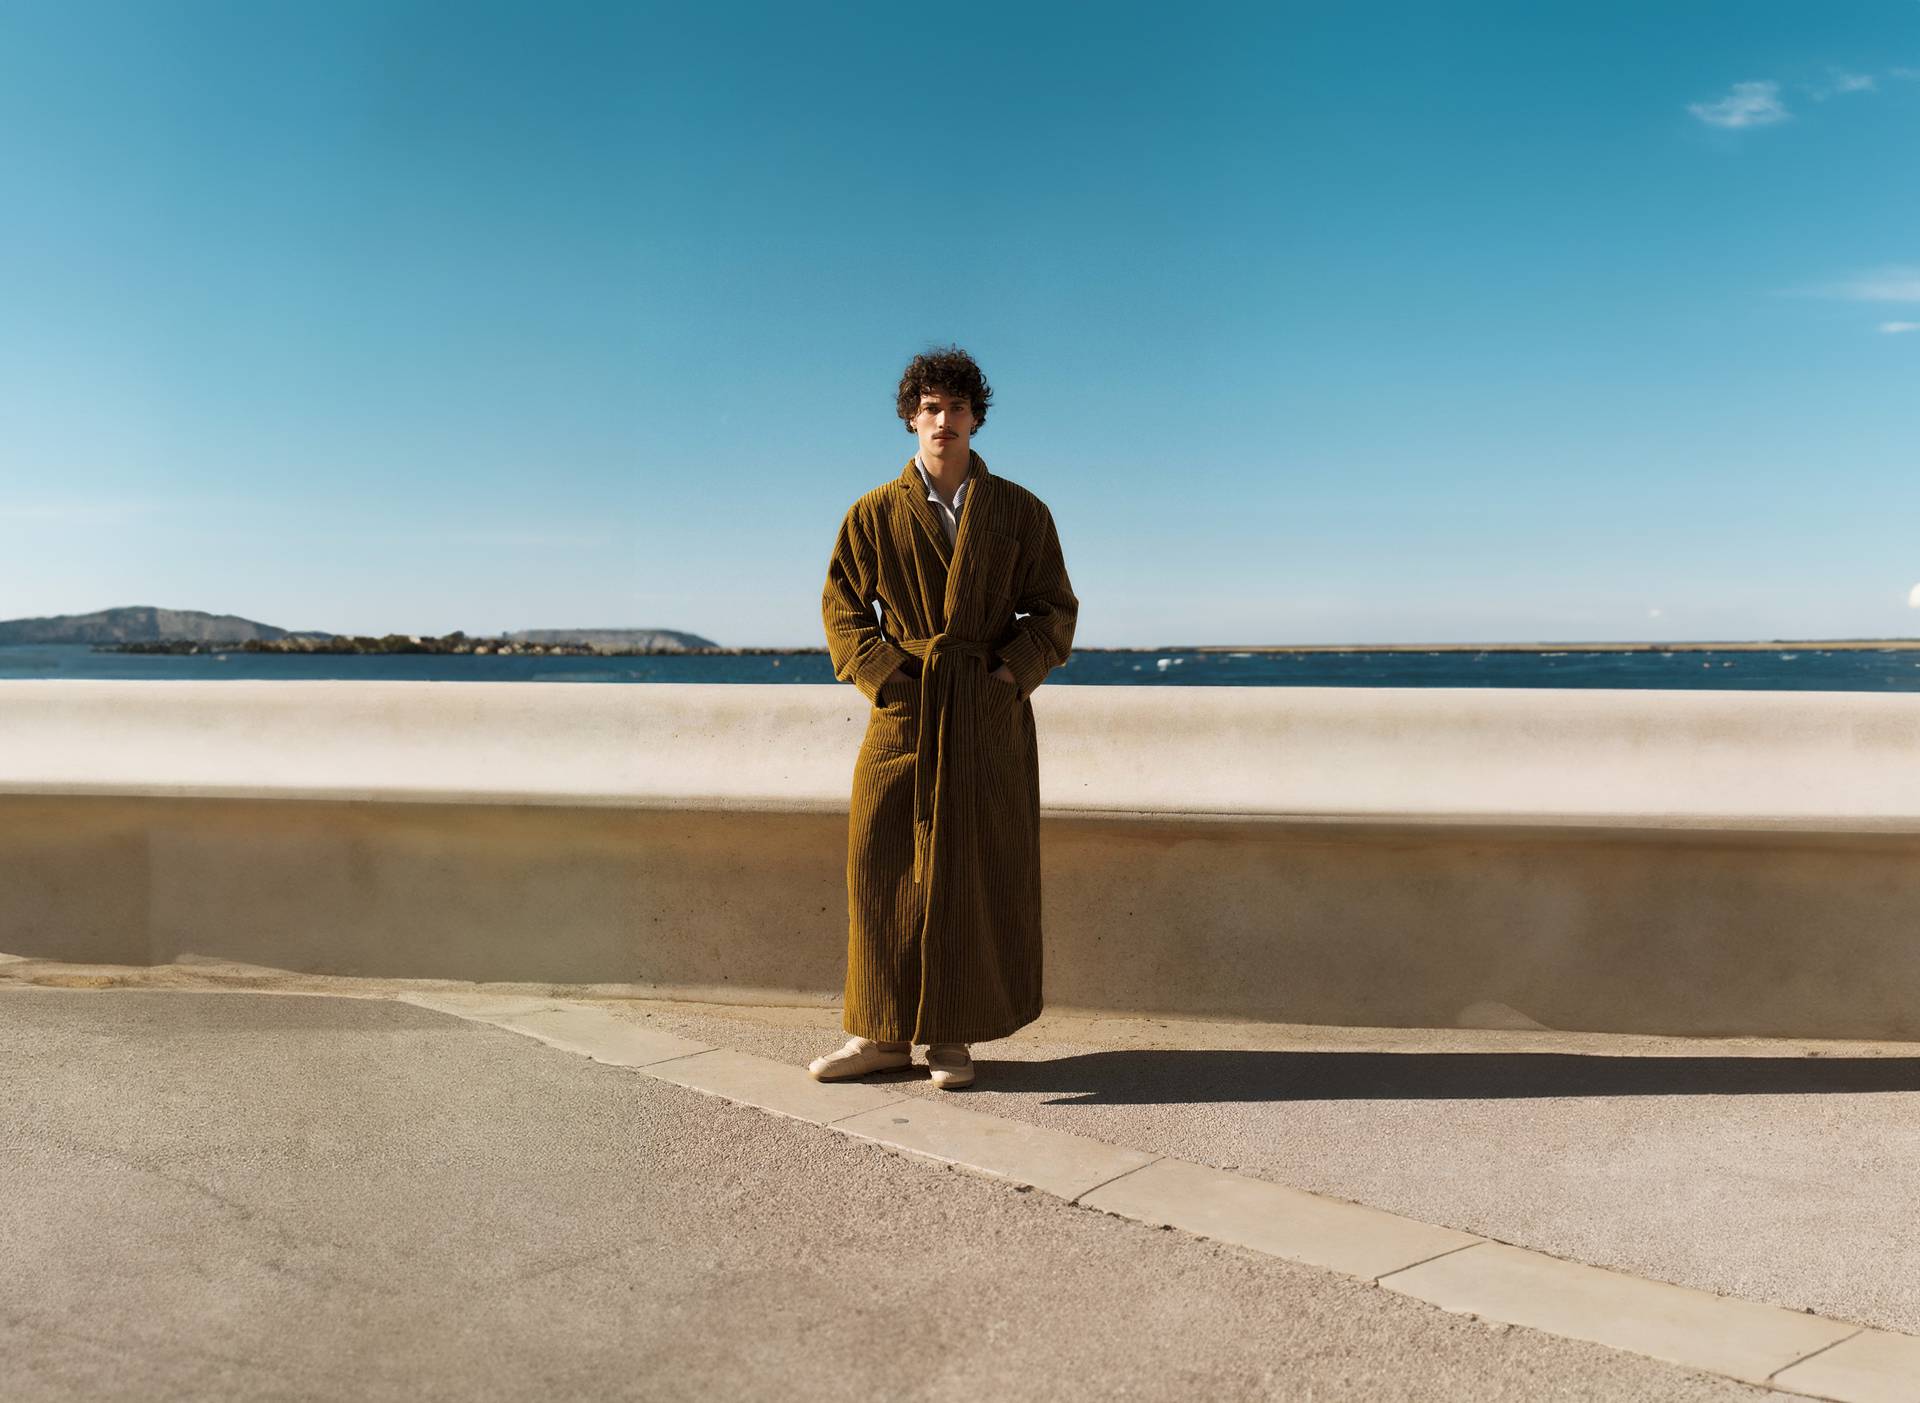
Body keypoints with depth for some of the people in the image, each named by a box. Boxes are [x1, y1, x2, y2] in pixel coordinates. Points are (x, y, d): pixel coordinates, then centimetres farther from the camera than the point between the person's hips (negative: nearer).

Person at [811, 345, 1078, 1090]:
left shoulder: (1019, 511, 6)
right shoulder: (875, 513, 5)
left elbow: (1054, 609, 8)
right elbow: (842, 608, 8)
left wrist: (1011, 673, -7)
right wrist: (882, 674, -7)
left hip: (990, 716, 0)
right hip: (904, 711, 0)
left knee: (975, 873, 3)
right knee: (882, 863, 0)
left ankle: (950, 1035, 14)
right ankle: (884, 1031, 12)